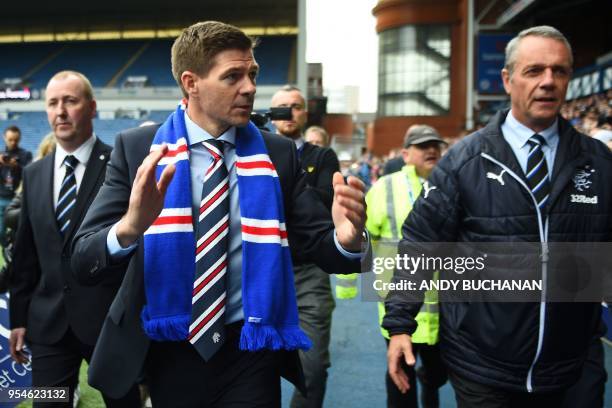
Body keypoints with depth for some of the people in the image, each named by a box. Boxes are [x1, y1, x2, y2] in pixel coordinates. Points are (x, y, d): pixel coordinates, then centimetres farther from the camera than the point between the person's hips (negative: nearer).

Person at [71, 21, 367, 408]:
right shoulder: (137, 148, -7)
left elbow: (320, 244, -4)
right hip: (169, 351, 1)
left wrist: (347, 238, -28)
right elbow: (84, 260, -11)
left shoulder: (278, 153, -3)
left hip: (251, 351, 0)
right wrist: (130, 227, -34)